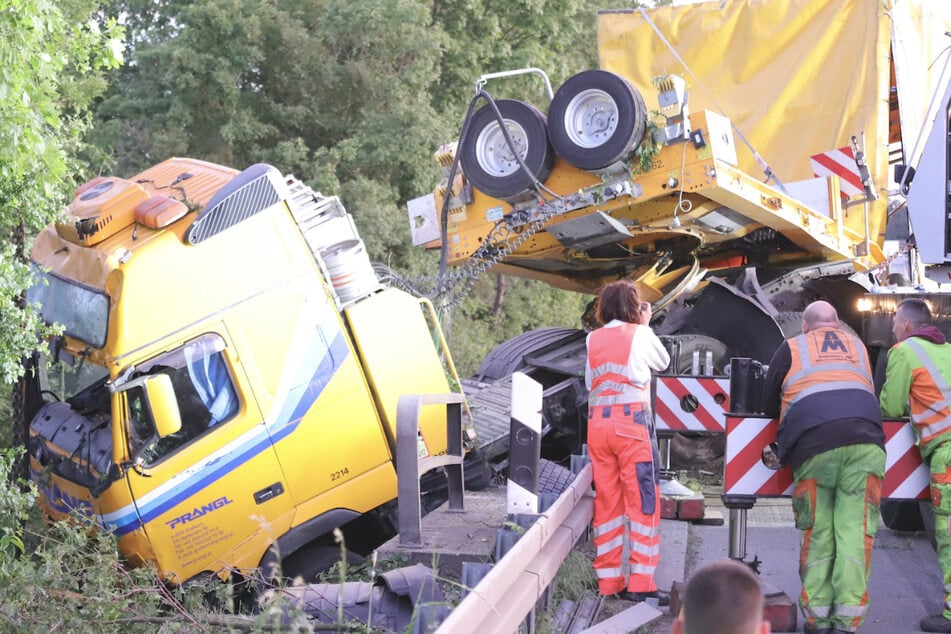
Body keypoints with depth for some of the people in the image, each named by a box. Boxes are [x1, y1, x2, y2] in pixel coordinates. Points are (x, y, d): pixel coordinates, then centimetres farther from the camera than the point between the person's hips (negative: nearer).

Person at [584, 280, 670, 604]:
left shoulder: (593, 339, 11)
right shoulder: (640, 334, 0)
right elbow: (663, 362, 16)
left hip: (598, 422, 5)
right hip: (632, 421, -5)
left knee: (607, 502, 8)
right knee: (644, 501, -2)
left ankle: (609, 581, 9)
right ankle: (640, 583, -6)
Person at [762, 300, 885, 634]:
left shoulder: (792, 347, 18)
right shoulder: (858, 346, 27)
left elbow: (769, 403, 21)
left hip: (813, 444, -1)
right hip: (865, 441, 2)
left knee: (818, 534, 5)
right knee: (855, 531, -1)